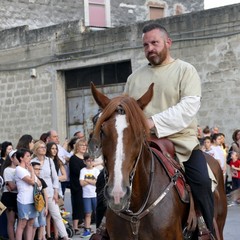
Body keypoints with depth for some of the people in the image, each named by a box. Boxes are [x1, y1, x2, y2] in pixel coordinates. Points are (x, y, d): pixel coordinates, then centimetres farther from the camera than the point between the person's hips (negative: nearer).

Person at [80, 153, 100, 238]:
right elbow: (82, 183, -8)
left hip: (96, 195, 0)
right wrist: (92, 181, -8)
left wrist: (87, 180, -9)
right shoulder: (83, 170, 2)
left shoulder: (96, 170, 2)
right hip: (86, 195, 0)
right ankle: (87, 230, 7)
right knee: (88, 213, 2)